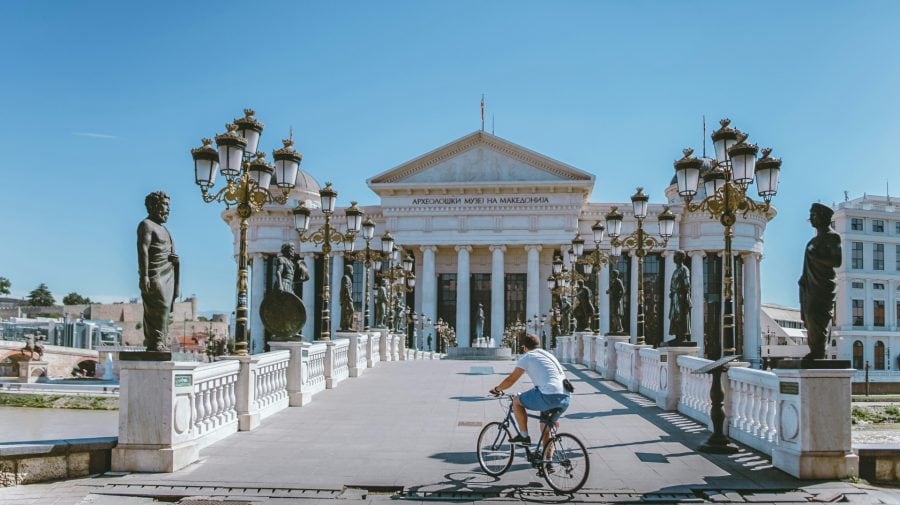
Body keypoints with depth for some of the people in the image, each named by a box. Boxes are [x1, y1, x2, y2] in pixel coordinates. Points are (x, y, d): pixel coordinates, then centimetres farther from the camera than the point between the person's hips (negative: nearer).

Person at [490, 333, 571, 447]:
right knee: (546, 429, 24)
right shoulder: (549, 355, 28)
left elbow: (511, 379, 8)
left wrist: (497, 389, 26)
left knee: (516, 401, 13)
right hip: (565, 399, 7)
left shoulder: (527, 357, 7)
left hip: (549, 397, -7)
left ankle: (524, 435, 13)